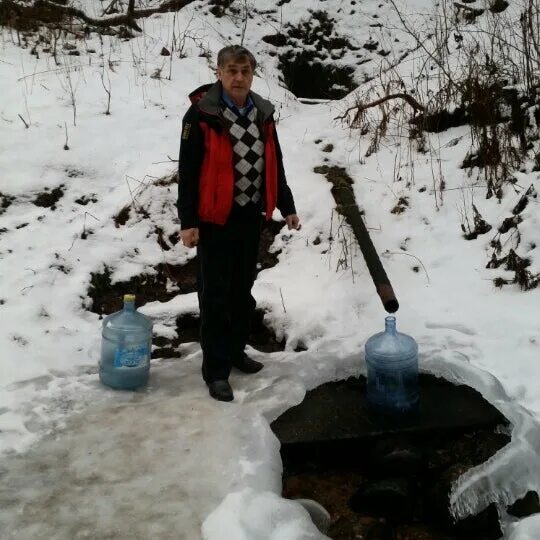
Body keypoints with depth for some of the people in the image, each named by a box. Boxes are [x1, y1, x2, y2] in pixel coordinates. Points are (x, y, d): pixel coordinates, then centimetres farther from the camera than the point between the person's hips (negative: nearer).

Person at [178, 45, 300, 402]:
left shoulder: (263, 113, 7)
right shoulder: (202, 114, -11)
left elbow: (274, 165, 15)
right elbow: (188, 172, -11)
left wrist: (287, 206, 14)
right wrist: (188, 221, -14)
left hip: (252, 217, 6)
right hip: (215, 218, -6)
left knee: (243, 290, 17)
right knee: (216, 295, 0)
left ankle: (235, 351, 34)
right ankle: (216, 370, 8)